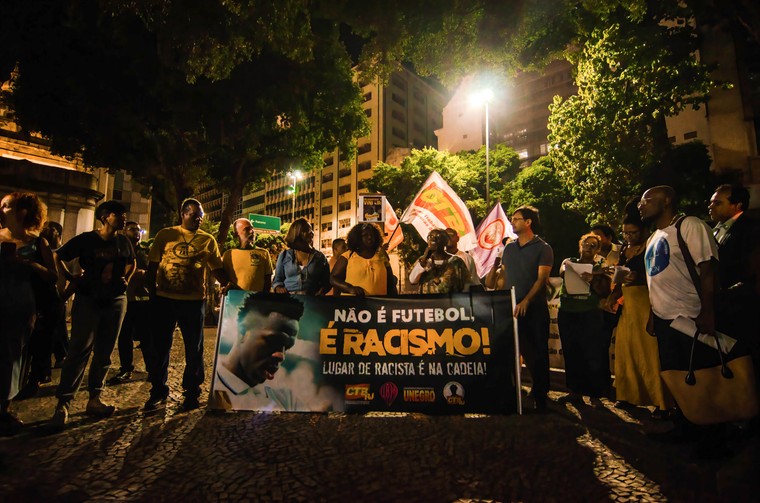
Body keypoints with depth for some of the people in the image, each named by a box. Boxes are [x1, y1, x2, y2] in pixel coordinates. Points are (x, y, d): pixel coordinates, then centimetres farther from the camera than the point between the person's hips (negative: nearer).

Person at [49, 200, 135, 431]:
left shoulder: (124, 242, 6)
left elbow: (132, 262, 23)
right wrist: (72, 279, -5)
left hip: (116, 301, 4)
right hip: (88, 299, -4)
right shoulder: (86, 239, -5)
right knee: (80, 348, -8)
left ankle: (94, 399, 18)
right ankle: (63, 403, 1)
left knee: (104, 351, 7)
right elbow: (58, 258, 2)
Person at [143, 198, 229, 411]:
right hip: (164, 299, 0)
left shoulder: (208, 240, 4)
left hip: (194, 300, 0)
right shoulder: (165, 235, 4)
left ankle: (192, 392, 23)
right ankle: (158, 391, 26)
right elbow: (152, 266, 6)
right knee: (159, 346, 9)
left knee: (194, 348, 8)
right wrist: (151, 292, -1)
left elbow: (217, 269, 3)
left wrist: (228, 285, -15)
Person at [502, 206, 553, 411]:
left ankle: (540, 396, 14)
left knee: (538, 352, 2)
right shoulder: (509, 248, 13)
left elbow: (541, 278, -11)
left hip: (535, 309, -4)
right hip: (511, 308, 4)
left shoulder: (543, 248, -2)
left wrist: (525, 301, -22)